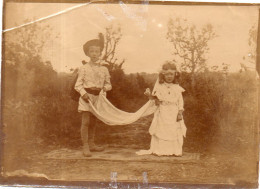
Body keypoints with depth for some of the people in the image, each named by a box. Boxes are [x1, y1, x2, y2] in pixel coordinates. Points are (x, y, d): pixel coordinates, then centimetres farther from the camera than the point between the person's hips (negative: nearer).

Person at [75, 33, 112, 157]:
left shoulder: (104, 69, 7)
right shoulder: (84, 68, -2)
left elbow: (108, 84, 12)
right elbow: (78, 84, -3)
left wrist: (104, 88, -10)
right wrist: (83, 93, -19)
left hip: (98, 97, 4)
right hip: (86, 96, -4)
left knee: (93, 122, 13)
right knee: (85, 122, -6)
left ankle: (92, 144, 24)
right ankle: (85, 146, 0)